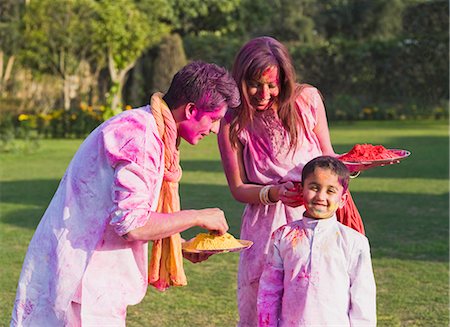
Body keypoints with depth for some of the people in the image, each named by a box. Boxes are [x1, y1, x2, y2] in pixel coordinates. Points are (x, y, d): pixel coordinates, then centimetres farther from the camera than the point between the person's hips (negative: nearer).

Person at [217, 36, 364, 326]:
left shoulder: (308, 100, -2)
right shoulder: (233, 122, -6)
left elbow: (327, 156, 9)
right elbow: (238, 188, -2)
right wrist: (274, 193, -20)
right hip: (267, 223, 0)